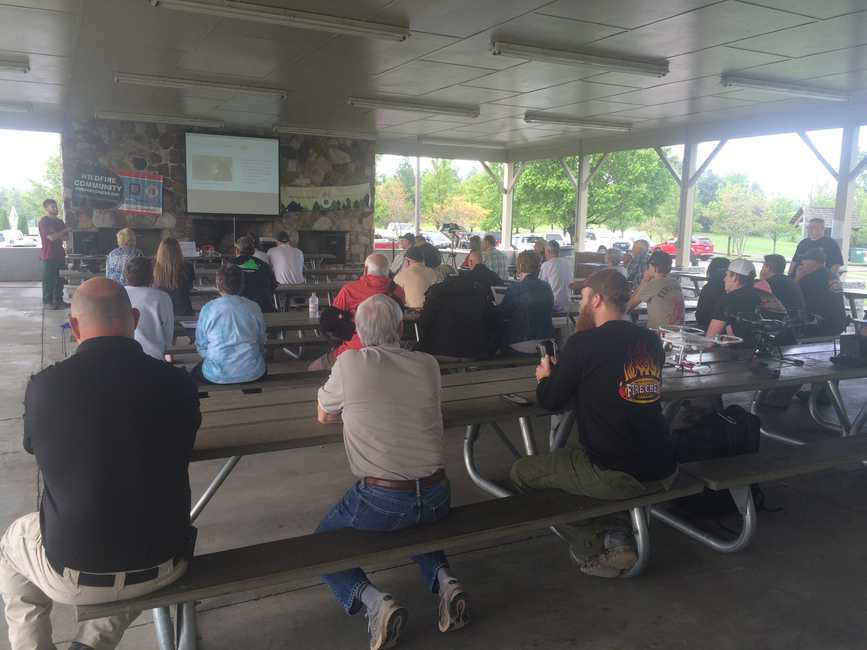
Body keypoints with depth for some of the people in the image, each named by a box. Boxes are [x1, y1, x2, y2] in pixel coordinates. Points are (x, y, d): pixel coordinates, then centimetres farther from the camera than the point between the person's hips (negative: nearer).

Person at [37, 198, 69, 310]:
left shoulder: (59, 222, 15)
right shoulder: (44, 221, -8)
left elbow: (65, 237, 12)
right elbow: (51, 237, -18)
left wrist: (57, 235, -8)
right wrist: (65, 231, -8)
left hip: (59, 254, 7)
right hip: (48, 255, -7)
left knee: (60, 279, 9)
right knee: (48, 280, -3)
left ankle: (58, 300, 16)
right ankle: (47, 301, 3)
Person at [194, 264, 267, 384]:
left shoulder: (208, 309, -7)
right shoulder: (254, 308, -3)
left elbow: (201, 347, 1)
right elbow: (261, 343, 7)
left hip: (217, 376, -1)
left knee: (196, 371, 30)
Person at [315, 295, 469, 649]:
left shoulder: (349, 362, -7)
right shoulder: (428, 364, 3)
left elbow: (323, 416, 10)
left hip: (379, 500, -4)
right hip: (436, 497, 4)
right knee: (413, 519, 38)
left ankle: (372, 600, -4)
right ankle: (443, 580, 12)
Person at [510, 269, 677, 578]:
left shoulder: (584, 342, -13)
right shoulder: (651, 341, 6)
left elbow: (550, 401, -3)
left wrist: (546, 377, 18)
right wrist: (565, 372, 22)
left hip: (615, 476, -7)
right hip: (663, 474, 7)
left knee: (522, 472, 11)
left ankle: (594, 551, 12)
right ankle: (617, 533, 18)